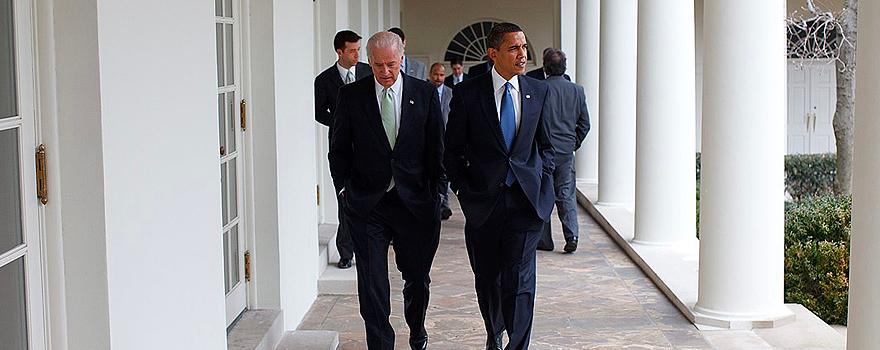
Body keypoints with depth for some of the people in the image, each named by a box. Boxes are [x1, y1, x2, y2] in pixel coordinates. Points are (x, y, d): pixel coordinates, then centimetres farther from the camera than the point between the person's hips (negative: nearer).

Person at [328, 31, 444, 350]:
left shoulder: (425, 94, 0)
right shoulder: (351, 95, 0)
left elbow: (436, 147, 4)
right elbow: (339, 148, 6)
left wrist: (434, 192, 1)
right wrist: (345, 189, 0)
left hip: (415, 201, 1)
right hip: (367, 204, -1)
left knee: (417, 276, 16)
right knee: (372, 283, -3)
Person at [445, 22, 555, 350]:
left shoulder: (538, 91, 6)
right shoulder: (467, 93, -3)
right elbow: (453, 149, 3)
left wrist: (542, 181, 5)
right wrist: (462, 189, -2)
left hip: (526, 199, 0)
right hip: (483, 200, 0)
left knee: (519, 279, -10)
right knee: (487, 279, 14)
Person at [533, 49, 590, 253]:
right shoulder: (577, 90, 2)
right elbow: (585, 123, 7)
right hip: (567, 151, 3)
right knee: (566, 194, 7)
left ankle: (544, 240, 11)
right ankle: (571, 236, -8)